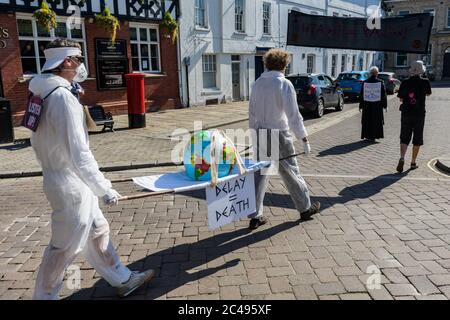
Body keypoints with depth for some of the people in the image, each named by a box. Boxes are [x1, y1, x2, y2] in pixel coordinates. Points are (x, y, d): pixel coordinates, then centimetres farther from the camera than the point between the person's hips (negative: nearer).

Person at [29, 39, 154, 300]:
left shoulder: (44, 93, 7)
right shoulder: (63, 96, -22)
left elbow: (45, 140, 12)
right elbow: (78, 153, -26)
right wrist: (105, 188, -21)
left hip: (60, 177, 10)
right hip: (71, 183, -10)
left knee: (98, 231, 18)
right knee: (66, 247, 7)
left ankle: (123, 280, 33)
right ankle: (44, 296, 27)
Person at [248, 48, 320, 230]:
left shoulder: (257, 84, 5)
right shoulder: (284, 84, -12)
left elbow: (252, 113, 9)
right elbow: (293, 115, -15)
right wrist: (304, 139, -10)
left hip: (260, 135, 5)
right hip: (278, 135, -5)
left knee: (260, 174, 10)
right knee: (291, 173, 10)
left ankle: (255, 217, 12)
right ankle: (305, 208, 28)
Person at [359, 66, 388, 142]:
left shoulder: (365, 82, -3)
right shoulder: (380, 82, -7)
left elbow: (361, 95, 1)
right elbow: (384, 94, -3)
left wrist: (361, 106, 8)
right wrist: (385, 105, 5)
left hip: (367, 105, 1)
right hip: (377, 105, -1)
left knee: (367, 121, 10)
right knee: (376, 120, 8)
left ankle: (367, 136, 13)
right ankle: (373, 137, 8)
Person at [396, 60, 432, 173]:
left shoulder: (405, 83, -4)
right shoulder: (425, 82, -6)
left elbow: (401, 99, 4)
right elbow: (428, 93, 14)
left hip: (406, 113, 1)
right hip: (419, 114, -1)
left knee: (404, 138, 7)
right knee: (417, 139, 10)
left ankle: (402, 158, -14)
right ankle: (413, 162, 15)